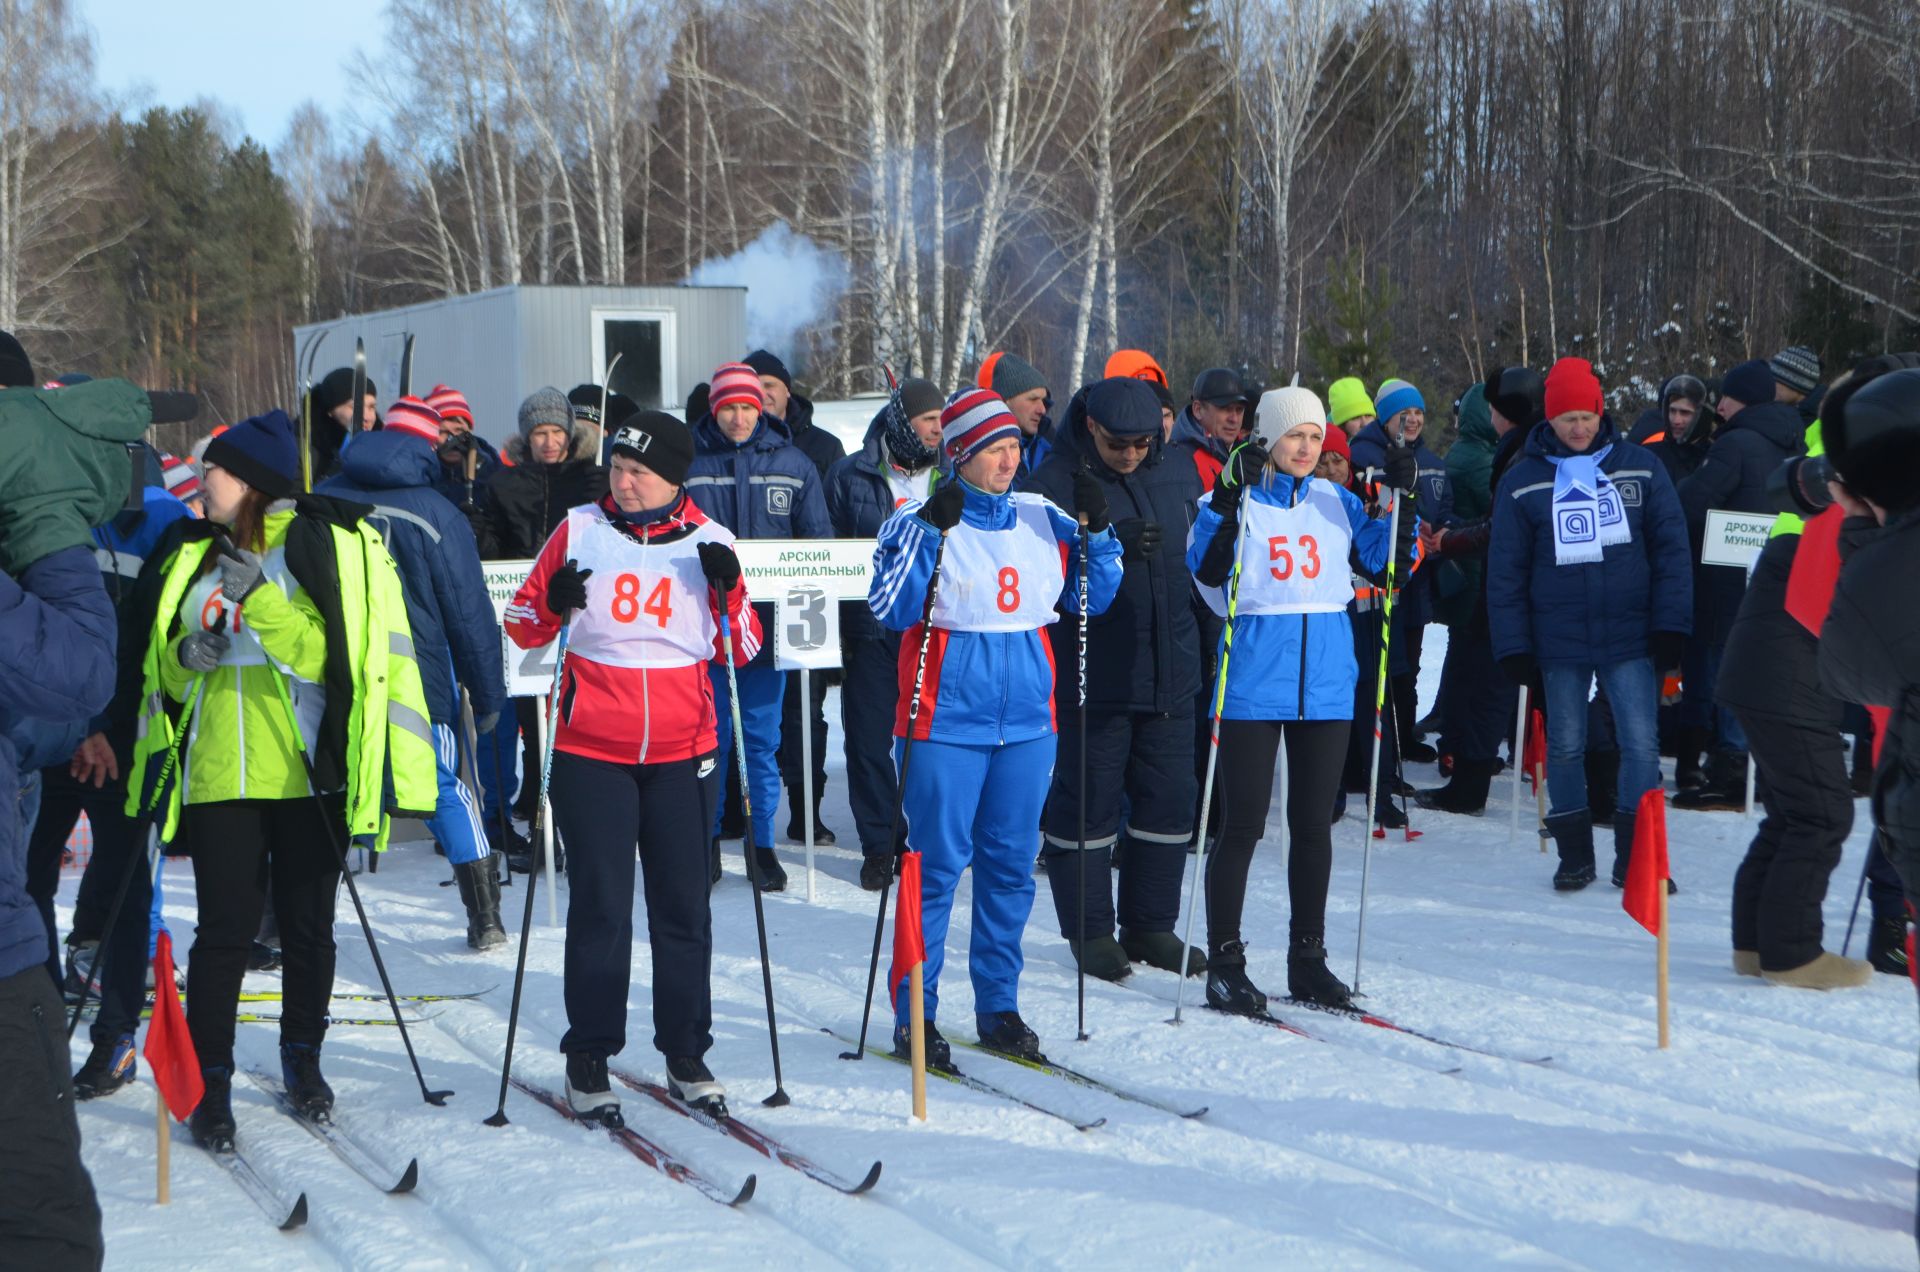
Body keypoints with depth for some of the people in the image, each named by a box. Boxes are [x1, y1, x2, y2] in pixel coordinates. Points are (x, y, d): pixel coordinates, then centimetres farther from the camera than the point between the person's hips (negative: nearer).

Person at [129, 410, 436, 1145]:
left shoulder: (319, 543, -3)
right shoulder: (197, 555, 14)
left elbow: (329, 654, -13)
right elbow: (163, 667, 21)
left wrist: (259, 597, -21)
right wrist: (185, 655, -2)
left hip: (307, 772, -3)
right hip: (218, 774, 3)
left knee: (307, 927, 7)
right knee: (225, 929, -1)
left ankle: (303, 1060, 25)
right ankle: (210, 1078, 6)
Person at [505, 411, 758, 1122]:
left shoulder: (708, 542, 2)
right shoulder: (581, 530, 1)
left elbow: (742, 652, 5)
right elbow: (522, 627, 6)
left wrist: (727, 590, -12)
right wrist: (553, 604, -15)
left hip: (682, 753, 1)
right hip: (591, 751, -1)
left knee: (683, 908, 7)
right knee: (601, 908, 0)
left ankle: (686, 1056, 18)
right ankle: (589, 1059, 11)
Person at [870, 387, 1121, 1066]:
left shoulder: (1042, 521, 9)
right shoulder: (921, 520, -5)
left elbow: (1092, 597, 16)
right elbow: (889, 609, -14)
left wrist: (1097, 531, 1)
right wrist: (928, 530, -21)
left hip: (1026, 722, 5)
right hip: (947, 722, -5)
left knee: (1012, 865, 10)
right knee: (937, 866, -1)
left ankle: (998, 1007, 21)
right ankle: (914, 1016, 8)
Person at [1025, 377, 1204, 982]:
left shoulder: (1176, 471, 8)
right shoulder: (1055, 481, -9)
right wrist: (1111, 548, -29)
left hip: (1170, 672, 5)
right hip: (1092, 676, -5)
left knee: (1168, 798, 10)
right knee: (1088, 800, 1)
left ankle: (1151, 925, 22)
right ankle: (1090, 930, 14)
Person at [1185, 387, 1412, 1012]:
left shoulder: (1337, 502, 10)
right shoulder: (1239, 500, -3)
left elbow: (1388, 561, 6)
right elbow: (1206, 571, -19)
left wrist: (1400, 500, -6)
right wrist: (1227, 498, -29)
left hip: (1326, 679, 4)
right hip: (1254, 681, -4)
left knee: (1314, 825, 10)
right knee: (1243, 826, -3)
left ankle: (1307, 959, 20)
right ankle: (1224, 963, 6)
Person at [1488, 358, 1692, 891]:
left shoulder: (1639, 468, 2)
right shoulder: (1522, 482, 2)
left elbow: (1671, 547, 3)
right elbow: (1505, 572, 3)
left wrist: (1670, 624, -4)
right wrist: (1513, 646, -2)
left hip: (1629, 635, 0)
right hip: (1558, 641, 0)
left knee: (1640, 743, -4)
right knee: (1565, 746, 7)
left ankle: (1636, 855, 7)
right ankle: (1575, 855, 19)